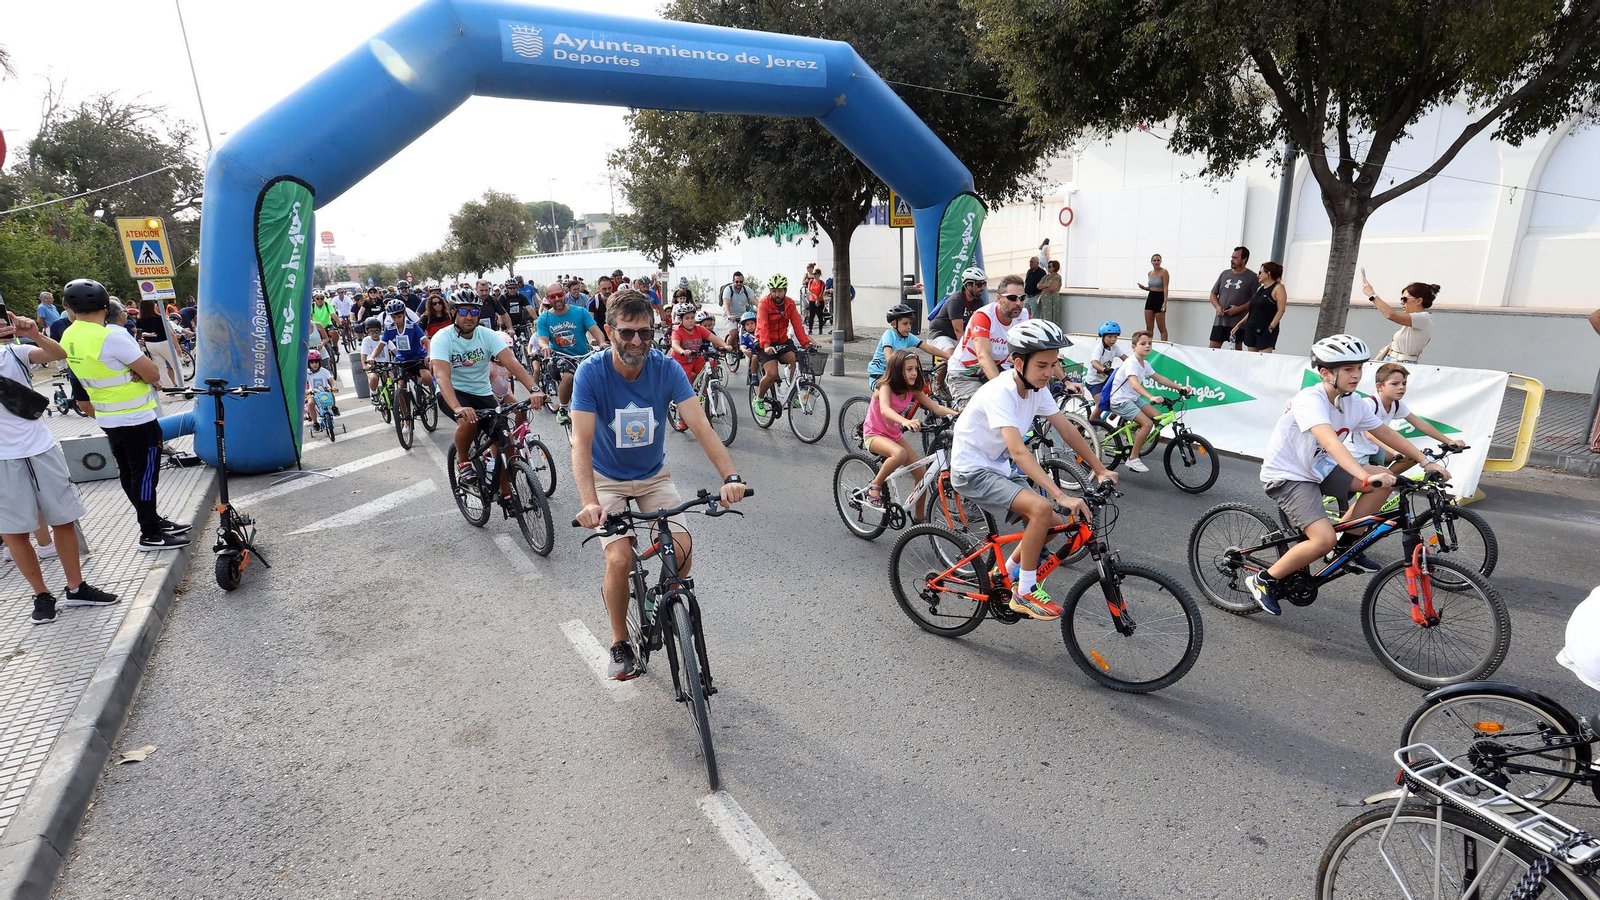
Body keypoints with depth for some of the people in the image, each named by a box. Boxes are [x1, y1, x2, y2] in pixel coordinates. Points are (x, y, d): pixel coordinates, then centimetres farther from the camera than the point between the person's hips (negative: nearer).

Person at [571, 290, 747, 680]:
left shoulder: (667, 368, -17)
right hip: (607, 479, -2)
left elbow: (701, 426, -25)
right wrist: (589, 502, -44)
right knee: (620, 560, -20)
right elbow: (581, 442, -29)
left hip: (653, 476, 2)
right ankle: (620, 642, 7)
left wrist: (731, 477, -39)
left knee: (683, 552, -15)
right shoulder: (591, 373, -22)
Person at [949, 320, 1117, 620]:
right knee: (1041, 509, -25)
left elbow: (1067, 430, 5)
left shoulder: (1038, 388, -2)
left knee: (1051, 524, 5)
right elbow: (1018, 451, -37)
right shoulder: (1000, 393, -27)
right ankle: (1025, 593, -9)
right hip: (972, 471, -9)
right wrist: (1061, 496, -41)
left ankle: (1004, 576, 26)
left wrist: (1101, 470, 3)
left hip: (999, 468, 9)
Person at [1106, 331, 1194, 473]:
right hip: (1120, 401, -9)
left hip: (1133, 398, 9)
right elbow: (1135, 384, -37)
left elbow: (1160, 378, 14)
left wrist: (1180, 387, 3)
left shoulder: (1144, 364, 7)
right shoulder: (1131, 363, -21)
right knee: (1147, 424, -21)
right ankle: (1133, 459, -10)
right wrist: (1151, 398, -52)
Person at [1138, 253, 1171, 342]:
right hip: (1150, 298, 7)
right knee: (1149, 327, 6)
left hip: (1159, 298, -6)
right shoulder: (1150, 273, 11)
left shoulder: (1164, 272, -8)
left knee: (1161, 327, -2)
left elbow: (1166, 288, -14)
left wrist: (1165, 302, -23)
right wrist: (1144, 288, 1)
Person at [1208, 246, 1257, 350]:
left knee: (1236, 351, 1)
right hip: (1220, 320, 4)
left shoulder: (1251, 277, -1)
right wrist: (1218, 307, -2)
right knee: (1212, 349, 1)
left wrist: (1239, 309, -15)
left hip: (1238, 322, -4)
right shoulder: (1225, 273, 13)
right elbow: (1213, 294, 16)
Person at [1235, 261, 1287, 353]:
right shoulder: (1260, 288, 17)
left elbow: (1281, 310, -11)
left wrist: (1271, 327, -18)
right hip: (1251, 328, 7)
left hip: (1266, 330, -7)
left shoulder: (1278, 288, -5)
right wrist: (1239, 324, 15)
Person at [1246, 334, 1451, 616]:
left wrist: (1426, 462, 3)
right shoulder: (1310, 400, -25)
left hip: (1316, 469, 8)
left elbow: (1387, 434, 11)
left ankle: (1347, 546, 8)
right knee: (1324, 539, -23)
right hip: (1286, 476, -8)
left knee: (1385, 479, -5)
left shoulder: (1355, 404, 0)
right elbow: (1331, 442, -39)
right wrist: (1366, 477, -49)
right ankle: (1264, 580, -5)